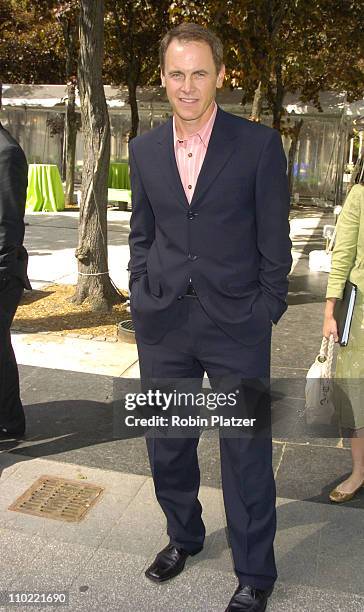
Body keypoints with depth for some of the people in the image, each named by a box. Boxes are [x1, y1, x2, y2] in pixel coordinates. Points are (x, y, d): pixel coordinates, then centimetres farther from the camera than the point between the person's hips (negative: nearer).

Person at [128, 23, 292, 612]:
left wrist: (266, 310, -5)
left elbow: (274, 238, -2)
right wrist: (140, 295, 6)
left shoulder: (259, 143, -4)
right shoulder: (144, 149, 7)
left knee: (246, 452, 6)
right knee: (167, 444, 17)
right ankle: (184, 535, 43)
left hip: (236, 325, -4)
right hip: (162, 323, 4)